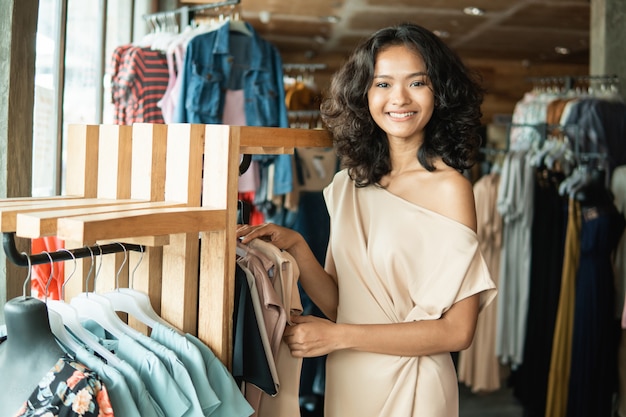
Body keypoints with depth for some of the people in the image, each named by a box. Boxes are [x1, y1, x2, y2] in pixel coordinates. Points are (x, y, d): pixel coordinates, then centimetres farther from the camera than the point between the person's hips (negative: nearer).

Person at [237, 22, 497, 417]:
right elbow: (338, 304, 2)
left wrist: (339, 336, -15)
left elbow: (457, 331, -16)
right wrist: (296, 247, -14)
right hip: (345, 382, 5)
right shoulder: (349, 184, 2)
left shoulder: (449, 187, -14)